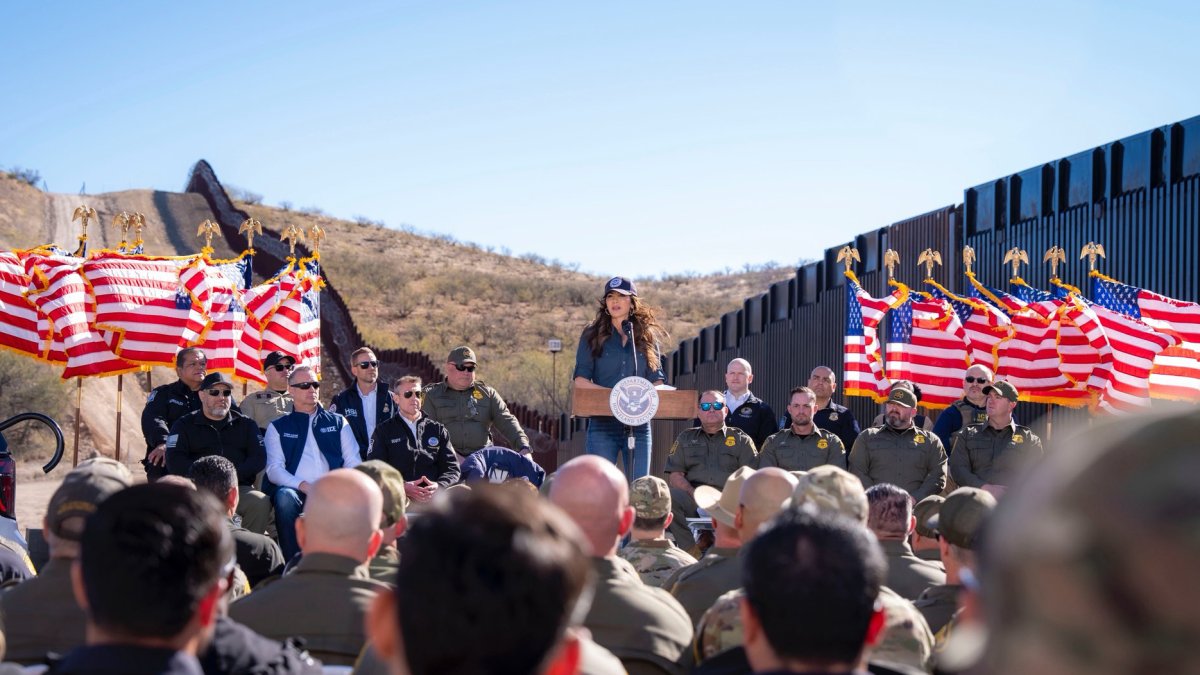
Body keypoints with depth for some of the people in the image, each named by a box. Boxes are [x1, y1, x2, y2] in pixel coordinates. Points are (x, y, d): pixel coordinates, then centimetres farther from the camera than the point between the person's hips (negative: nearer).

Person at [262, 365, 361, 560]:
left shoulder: (338, 423, 21)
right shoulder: (278, 427, 17)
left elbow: (353, 463, 11)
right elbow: (274, 470, 4)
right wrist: (304, 486, -15)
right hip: (295, 490, -1)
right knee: (285, 497, -37)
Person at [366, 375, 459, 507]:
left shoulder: (438, 430, 23)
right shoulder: (384, 431, 16)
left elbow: (452, 468, 15)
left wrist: (439, 486, -8)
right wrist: (403, 487, -13)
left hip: (433, 500, 3)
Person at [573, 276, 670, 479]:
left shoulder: (648, 337, 11)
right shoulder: (593, 336, 6)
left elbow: (657, 380, 11)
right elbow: (580, 379, 0)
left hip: (639, 424, 2)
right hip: (603, 423, -2)